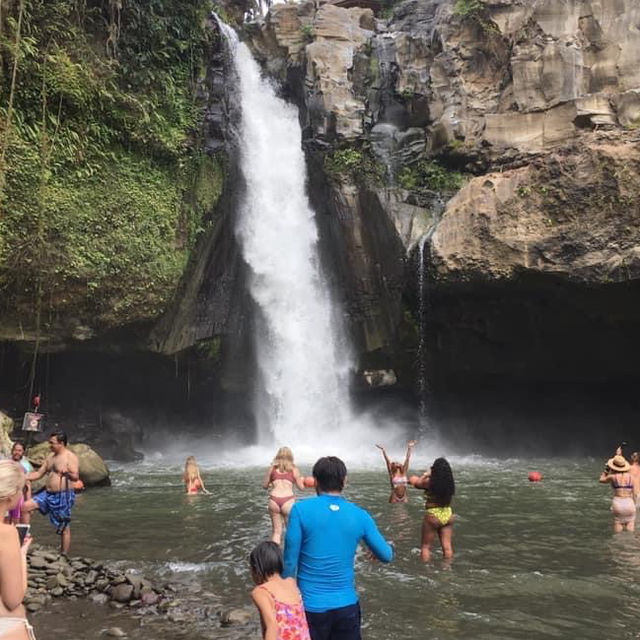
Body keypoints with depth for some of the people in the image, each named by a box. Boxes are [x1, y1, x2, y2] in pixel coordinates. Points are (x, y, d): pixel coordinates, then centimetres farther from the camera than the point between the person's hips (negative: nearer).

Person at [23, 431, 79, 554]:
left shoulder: (70, 457, -12)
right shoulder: (50, 456, 11)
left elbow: (76, 477, -20)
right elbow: (39, 473, 16)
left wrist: (67, 472, -41)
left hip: (63, 496, -7)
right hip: (48, 494, 8)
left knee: (64, 528, 0)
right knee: (25, 506, -3)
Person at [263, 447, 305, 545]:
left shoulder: (272, 468, 10)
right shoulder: (294, 469, 6)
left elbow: (264, 486, 14)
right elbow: (301, 487, 8)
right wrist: (301, 480, 29)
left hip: (274, 500, 2)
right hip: (288, 500, -2)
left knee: (276, 531, 9)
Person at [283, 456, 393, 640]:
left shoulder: (301, 510, -11)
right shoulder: (360, 515, -2)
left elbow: (290, 561, -9)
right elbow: (387, 556, 6)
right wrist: (389, 546, 30)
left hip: (311, 606, -2)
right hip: (346, 605, 2)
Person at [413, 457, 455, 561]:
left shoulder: (429, 482, -16)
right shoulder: (449, 482, -3)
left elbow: (417, 484, 2)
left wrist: (425, 475, 16)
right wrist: (429, 476, 14)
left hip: (433, 516, -5)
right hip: (448, 515, 5)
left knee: (425, 546, 7)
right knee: (447, 547, 12)